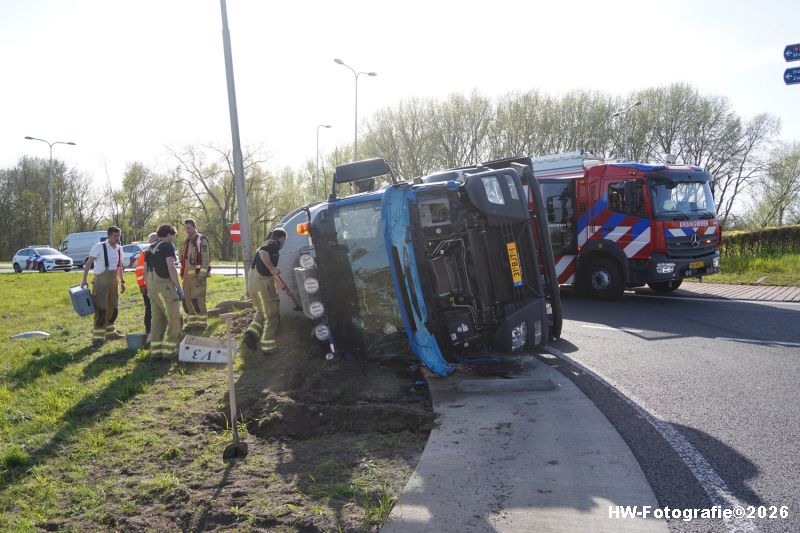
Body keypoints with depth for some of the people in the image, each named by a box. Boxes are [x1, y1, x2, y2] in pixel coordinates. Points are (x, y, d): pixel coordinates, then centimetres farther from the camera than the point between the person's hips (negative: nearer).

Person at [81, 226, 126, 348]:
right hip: (101, 281, -7)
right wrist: (84, 280, -18)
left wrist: (122, 281, 15)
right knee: (101, 309, -9)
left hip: (114, 281, 7)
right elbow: (88, 263, -12)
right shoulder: (99, 246, -12)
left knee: (113, 308, 14)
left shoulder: (119, 248, 8)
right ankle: (98, 337, -5)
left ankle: (110, 332, 29)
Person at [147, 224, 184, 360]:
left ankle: (155, 352, 10)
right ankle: (168, 350, -1)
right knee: (174, 319, 0)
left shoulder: (151, 249, 18)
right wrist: (179, 288, -14)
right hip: (165, 286, -8)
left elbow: (147, 272, 18)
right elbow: (171, 268, -16)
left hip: (153, 287, 8)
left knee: (157, 320, 11)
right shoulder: (168, 246, -7)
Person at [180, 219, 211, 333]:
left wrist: (202, 275, -20)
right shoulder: (187, 242, 19)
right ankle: (191, 322, 18)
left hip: (197, 275, -8)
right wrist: (183, 273, 18)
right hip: (187, 275, 8)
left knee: (197, 299, -9)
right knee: (187, 299, 9)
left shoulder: (201, 240, -6)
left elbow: (206, 258, -14)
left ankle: (202, 322, 1)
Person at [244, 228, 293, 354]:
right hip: (262, 281, -9)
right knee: (271, 315, 2)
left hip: (252, 281, 9)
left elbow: (274, 274, 33)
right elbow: (262, 252, -27)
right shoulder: (274, 243, -2)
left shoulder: (270, 244, 27)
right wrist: (272, 268, -19)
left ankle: (252, 333, 5)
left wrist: (286, 288, 39)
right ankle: (268, 346, 7)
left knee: (263, 311, 24)